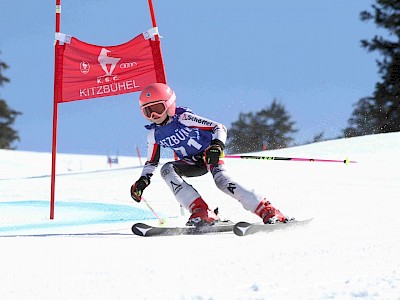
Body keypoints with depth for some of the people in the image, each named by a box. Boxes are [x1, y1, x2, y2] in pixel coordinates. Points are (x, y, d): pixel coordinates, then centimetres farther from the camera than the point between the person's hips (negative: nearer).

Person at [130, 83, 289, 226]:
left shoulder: (183, 118, -19)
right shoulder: (154, 134, -3)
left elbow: (219, 128, -18)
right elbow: (152, 162, 13)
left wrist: (217, 146, -37)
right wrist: (142, 181, -4)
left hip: (209, 155, -5)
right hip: (191, 164, 5)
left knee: (222, 180, -33)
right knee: (166, 170, -24)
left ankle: (269, 212, -34)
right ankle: (201, 212, -35)